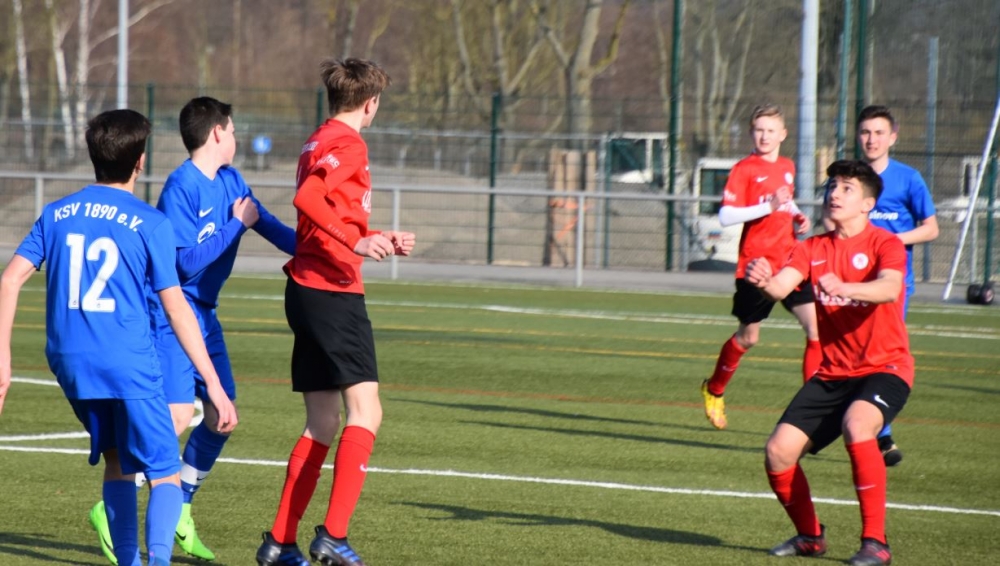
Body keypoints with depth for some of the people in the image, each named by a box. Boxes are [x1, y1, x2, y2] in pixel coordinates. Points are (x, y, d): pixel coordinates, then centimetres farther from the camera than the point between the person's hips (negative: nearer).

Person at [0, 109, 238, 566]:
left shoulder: (57, 214, 9)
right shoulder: (151, 224, -3)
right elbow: (176, 308, -6)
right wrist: (214, 385, -4)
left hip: (69, 362, 5)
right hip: (130, 365, -5)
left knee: (117, 460, 23)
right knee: (165, 473, -1)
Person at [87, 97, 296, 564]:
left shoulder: (230, 181, 8)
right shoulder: (181, 187, -17)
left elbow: (273, 229, 13)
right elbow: (189, 260, -21)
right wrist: (236, 224, -14)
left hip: (204, 315, 9)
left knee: (220, 413, 7)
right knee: (178, 415, -17)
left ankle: (180, 512, 19)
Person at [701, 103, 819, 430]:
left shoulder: (788, 167, 12)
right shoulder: (744, 169, -8)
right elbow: (725, 217, -17)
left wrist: (797, 217, 11)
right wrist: (769, 207, -25)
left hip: (789, 260, 5)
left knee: (816, 325, -13)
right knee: (748, 336, 9)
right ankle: (714, 391, 34)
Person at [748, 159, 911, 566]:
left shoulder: (884, 245, -8)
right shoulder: (813, 249, 6)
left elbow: (889, 289, -30)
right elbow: (781, 286, -12)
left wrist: (845, 288, -49)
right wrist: (765, 282, -36)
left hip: (884, 368, -6)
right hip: (832, 374, 6)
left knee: (857, 425, -35)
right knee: (778, 452, -7)